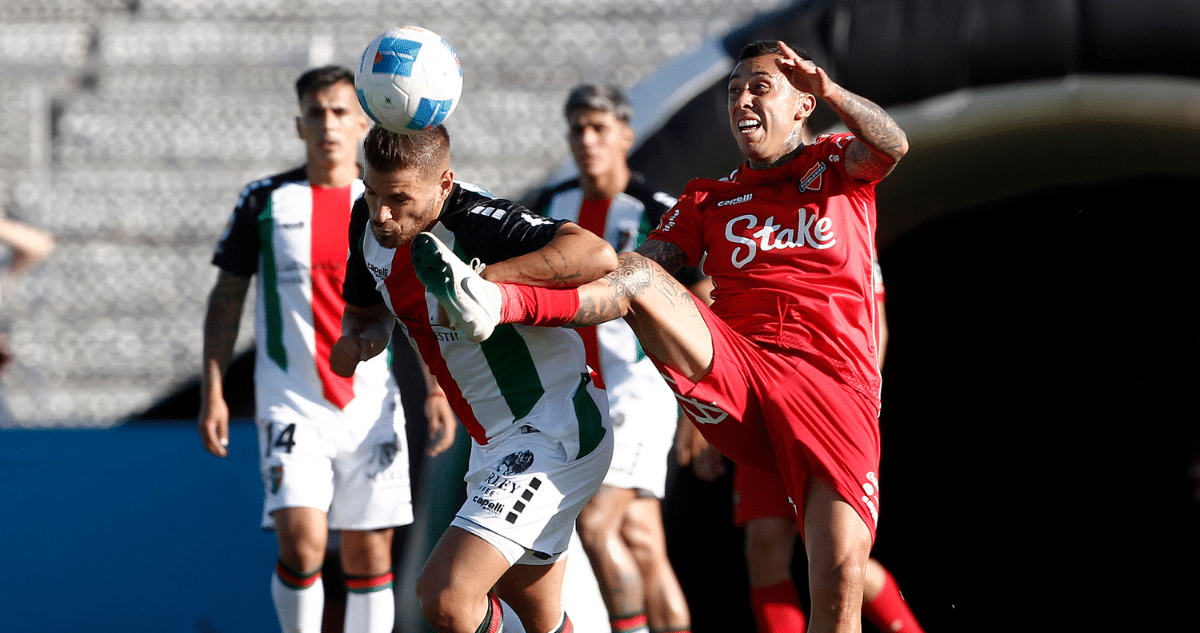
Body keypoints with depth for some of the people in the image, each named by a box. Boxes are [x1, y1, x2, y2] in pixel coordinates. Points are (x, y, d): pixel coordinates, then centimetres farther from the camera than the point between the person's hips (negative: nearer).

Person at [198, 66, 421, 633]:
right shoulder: (265, 202, 3)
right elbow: (226, 299, 7)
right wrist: (212, 393, 0)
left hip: (373, 408, 2)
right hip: (291, 408, -2)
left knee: (370, 557, 3)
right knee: (301, 543, -16)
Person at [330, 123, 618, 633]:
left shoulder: (475, 220, -27)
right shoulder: (368, 224, -3)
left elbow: (598, 255, -40)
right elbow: (365, 308, 17)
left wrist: (485, 278, -44)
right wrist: (358, 338, -7)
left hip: (553, 434, -9)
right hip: (493, 440, 9)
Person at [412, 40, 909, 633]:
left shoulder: (837, 165, 17)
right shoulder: (707, 200, 24)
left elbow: (891, 146, -5)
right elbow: (644, 264, 13)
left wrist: (829, 90, -23)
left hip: (835, 388, -3)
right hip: (731, 378, 3)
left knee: (839, 576, -18)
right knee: (638, 275, -20)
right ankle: (500, 303, -41)